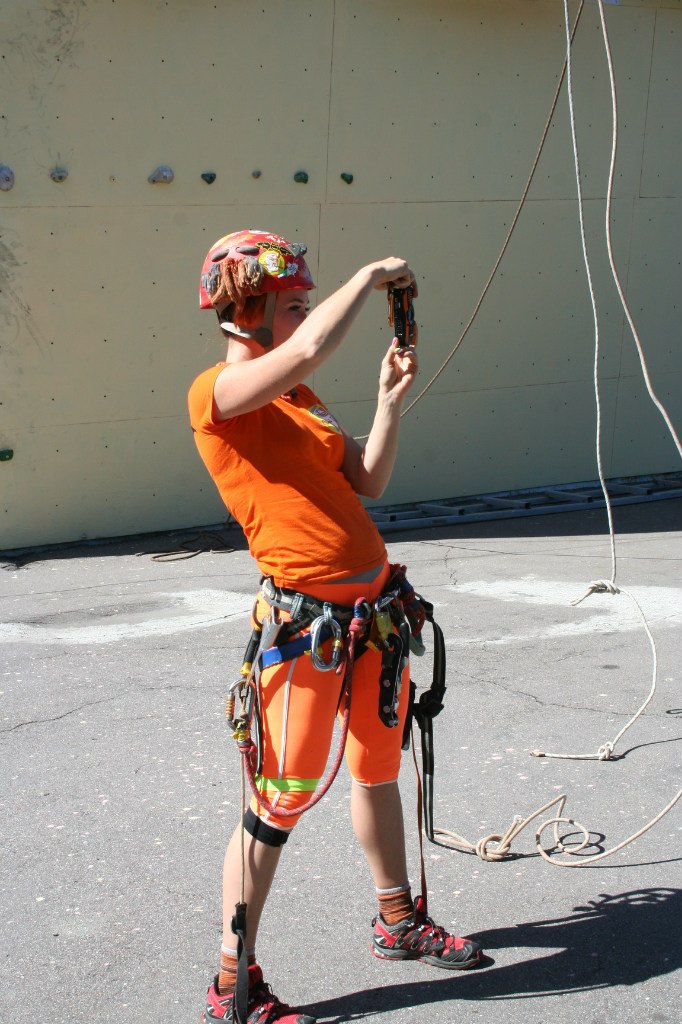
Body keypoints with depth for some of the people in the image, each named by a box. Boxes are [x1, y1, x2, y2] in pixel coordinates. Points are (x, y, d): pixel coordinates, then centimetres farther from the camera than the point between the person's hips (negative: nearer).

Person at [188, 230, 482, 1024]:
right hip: (305, 621, -8)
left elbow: (368, 483, 15)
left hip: (371, 607, 8)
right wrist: (372, 274, -14)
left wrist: (390, 400, 5)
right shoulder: (217, 392, -11)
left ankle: (399, 922, 41)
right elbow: (312, 346, -28)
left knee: (378, 770, 22)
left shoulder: (300, 399, 14)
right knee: (280, 801, -2)